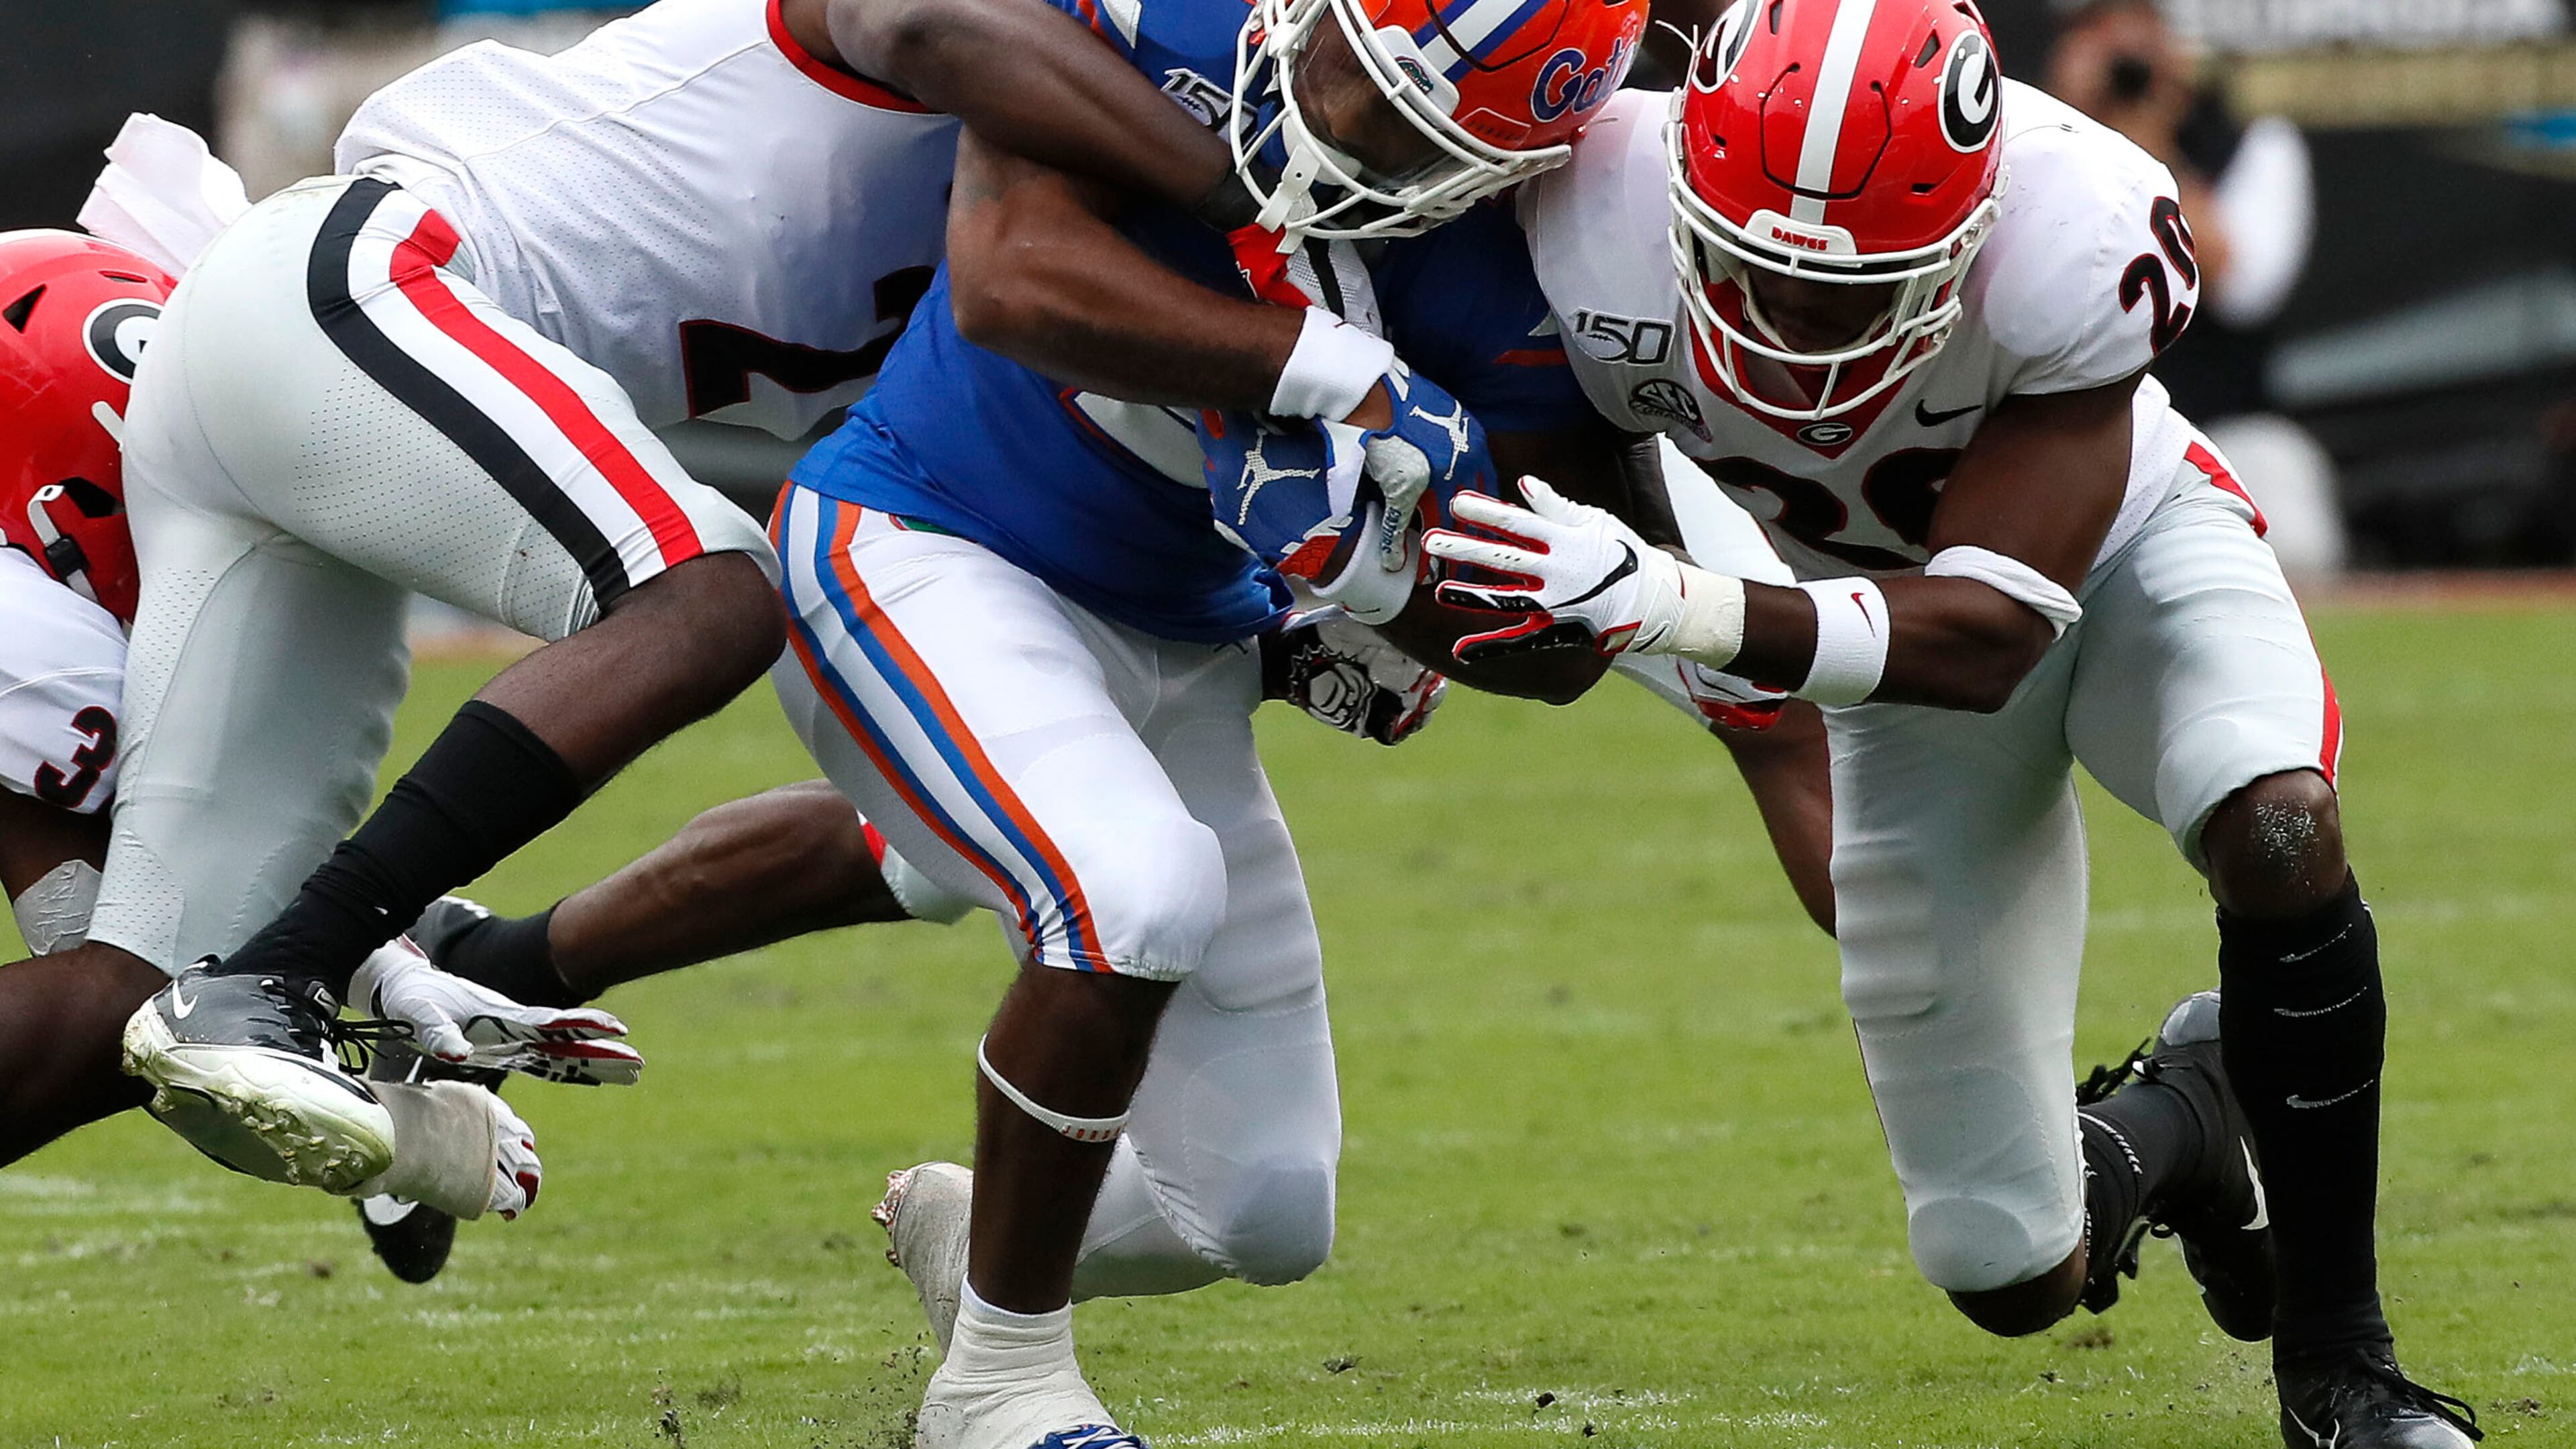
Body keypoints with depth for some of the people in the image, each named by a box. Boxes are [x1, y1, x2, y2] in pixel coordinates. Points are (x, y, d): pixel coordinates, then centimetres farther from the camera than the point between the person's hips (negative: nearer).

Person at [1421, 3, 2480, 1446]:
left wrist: (1671, 605, -51)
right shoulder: (1604, 232, -33)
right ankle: (2178, 1121, 37)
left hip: (2128, 543, -2)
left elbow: (1991, 629, -40)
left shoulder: (2075, 238, -38)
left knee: (2279, 831, -37)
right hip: (1903, 626, 2)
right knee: (2016, 1275, -1)